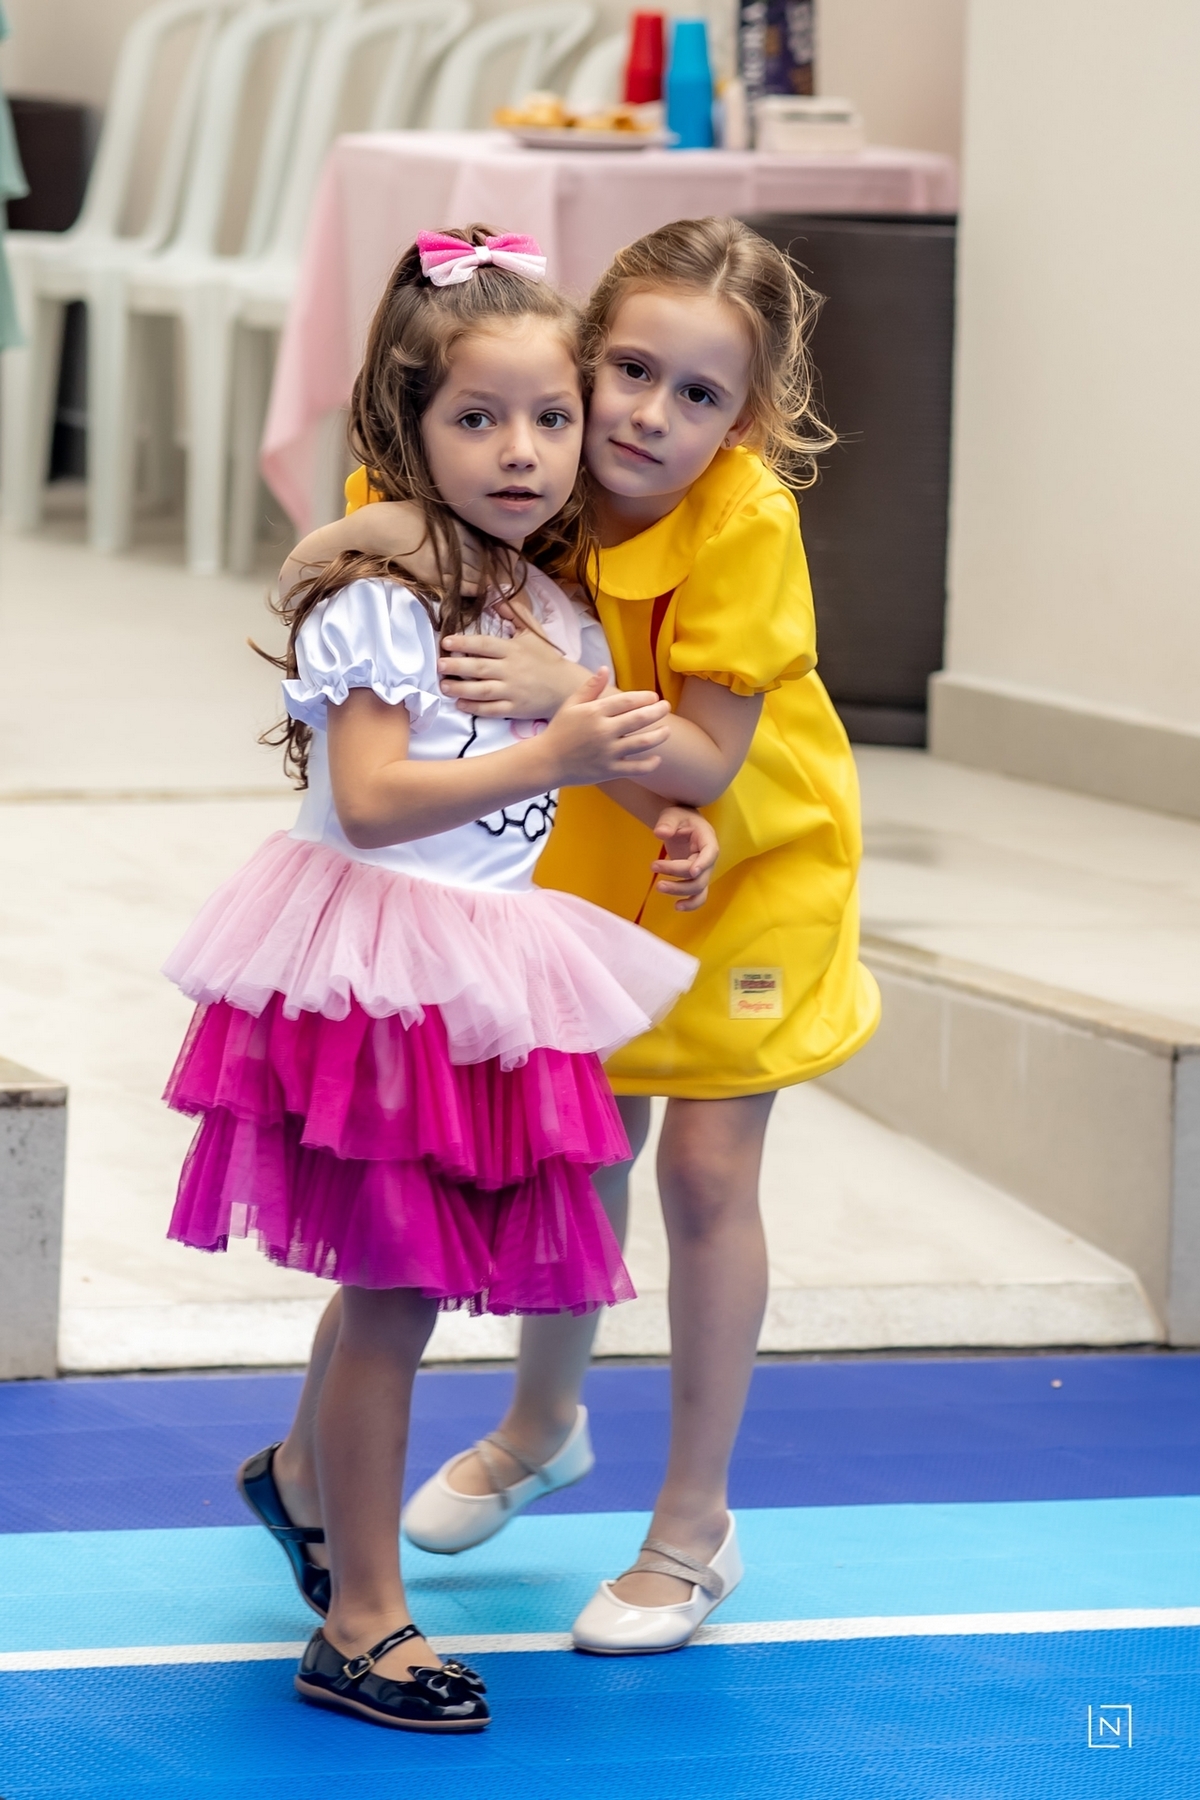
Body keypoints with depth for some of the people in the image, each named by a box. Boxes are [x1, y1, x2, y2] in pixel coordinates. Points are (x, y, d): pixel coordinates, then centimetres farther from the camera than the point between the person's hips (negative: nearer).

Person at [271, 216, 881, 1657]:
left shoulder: (745, 522, -33)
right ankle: (542, 1424, 39)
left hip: (756, 858, -4)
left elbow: (706, 765, -32)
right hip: (600, 852, 4)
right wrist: (364, 531, -38)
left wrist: (567, 693, -47)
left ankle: (695, 1527, 11)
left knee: (705, 1166, -4)